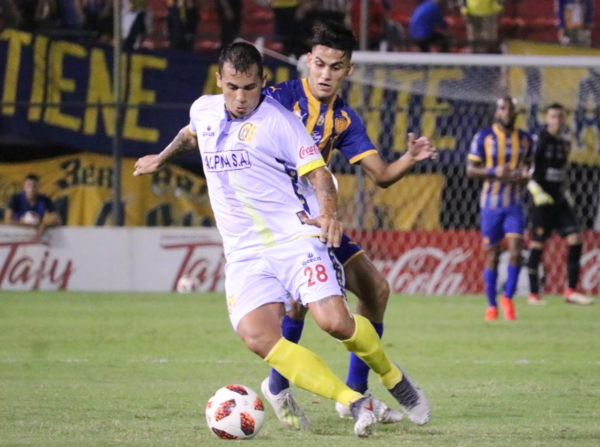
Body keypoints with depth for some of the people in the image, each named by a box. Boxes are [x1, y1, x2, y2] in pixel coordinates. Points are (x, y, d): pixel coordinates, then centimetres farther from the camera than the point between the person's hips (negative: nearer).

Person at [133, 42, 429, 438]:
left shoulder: (279, 120, -5)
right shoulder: (204, 111, 11)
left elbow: (319, 174, -7)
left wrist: (328, 215, -26)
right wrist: (161, 159, 49)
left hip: (295, 238, -4)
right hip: (244, 254, 4)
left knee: (334, 321, -24)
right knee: (257, 336, -23)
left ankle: (391, 376, 10)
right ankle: (358, 404, -21)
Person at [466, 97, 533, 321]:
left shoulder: (525, 139, 7)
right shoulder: (483, 137, -3)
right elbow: (470, 170, -3)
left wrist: (524, 175, -4)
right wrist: (494, 171, -19)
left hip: (515, 204, 2)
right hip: (491, 204, -2)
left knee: (516, 251, -12)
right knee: (492, 254, 3)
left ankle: (508, 298, 7)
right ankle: (491, 305, 16)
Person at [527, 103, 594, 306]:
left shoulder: (565, 140, 11)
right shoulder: (540, 139, -9)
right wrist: (538, 192, -19)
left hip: (560, 199, 6)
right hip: (542, 199, -6)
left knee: (575, 241, -4)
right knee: (537, 245, -4)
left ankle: (571, 291, 0)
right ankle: (533, 294, 3)